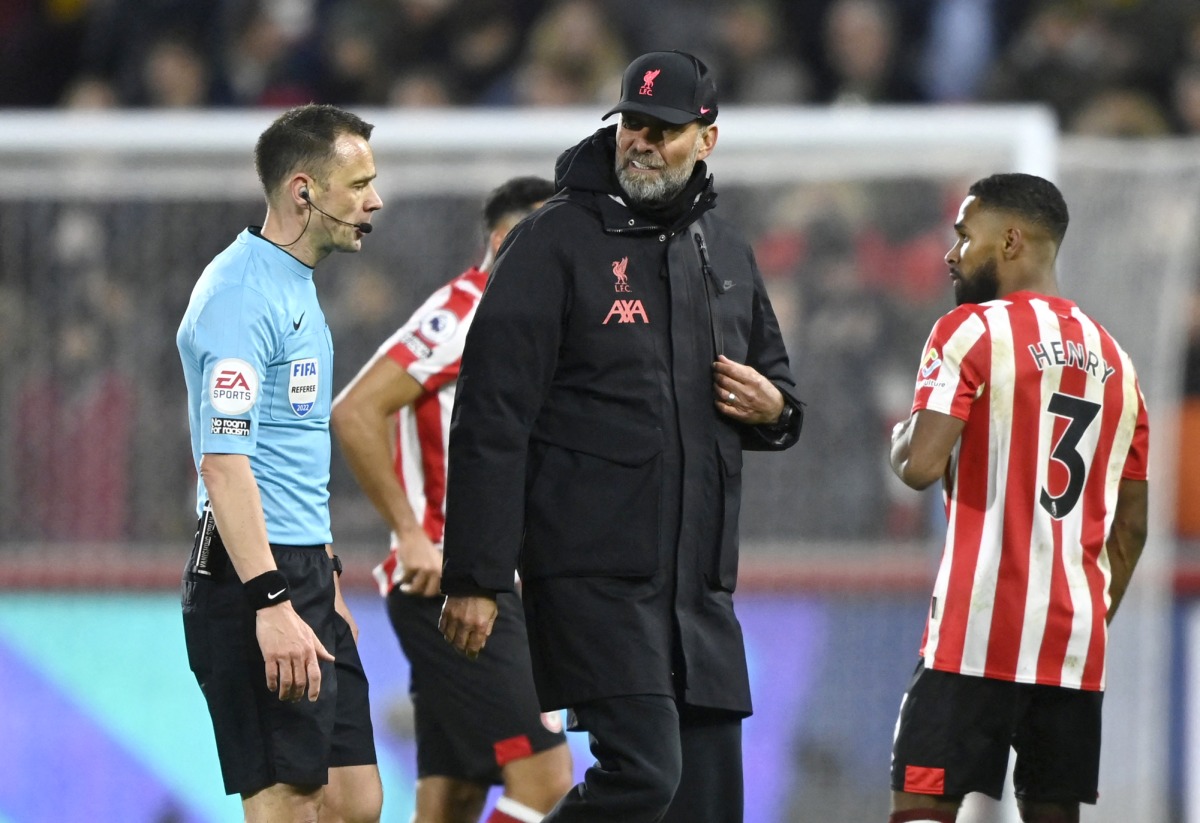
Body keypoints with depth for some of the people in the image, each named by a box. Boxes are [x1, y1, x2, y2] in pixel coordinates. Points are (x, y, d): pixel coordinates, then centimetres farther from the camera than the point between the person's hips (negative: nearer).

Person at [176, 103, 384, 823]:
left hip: (305, 573, 10)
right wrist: (272, 605, -28)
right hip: (256, 580, -10)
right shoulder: (244, 292, -14)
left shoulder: (298, 289, 18)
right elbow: (223, 462, -22)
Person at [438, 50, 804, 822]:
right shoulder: (557, 242, -5)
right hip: (594, 574, -7)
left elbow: (776, 382, 30)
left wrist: (773, 409, 3)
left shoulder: (727, 253, 15)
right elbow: (492, 419, -9)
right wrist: (475, 578, -15)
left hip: (701, 580, 7)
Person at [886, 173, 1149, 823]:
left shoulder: (973, 330, -4)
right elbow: (1130, 529, 18)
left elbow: (922, 465, -15)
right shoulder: (1112, 358, 17)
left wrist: (900, 440, 7)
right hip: (1077, 646, 6)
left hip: (979, 627, -6)